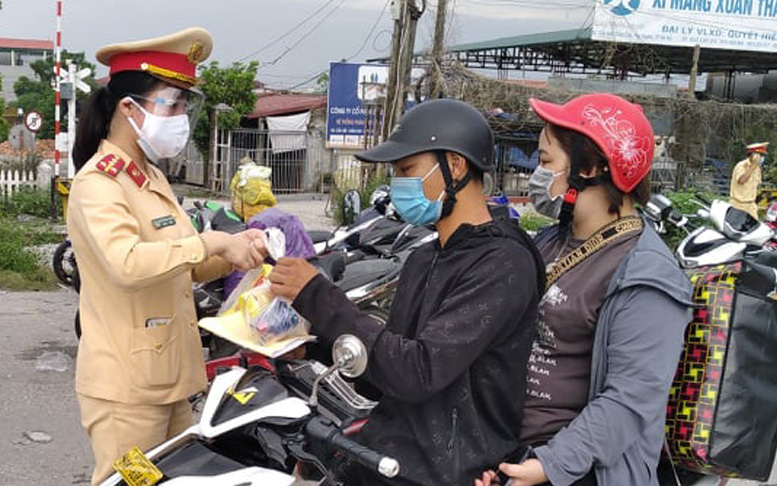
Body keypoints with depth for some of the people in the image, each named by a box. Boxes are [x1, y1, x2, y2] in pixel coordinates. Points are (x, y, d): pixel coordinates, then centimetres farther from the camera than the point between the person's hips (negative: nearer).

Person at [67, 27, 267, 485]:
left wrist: (234, 251, -1)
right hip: (126, 386, -9)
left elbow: (181, 267, 16)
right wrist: (211, 241, -28)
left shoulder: (153, 177, 15)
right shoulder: (98, 181, -15)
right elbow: (126, 263, -34)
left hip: (170, 378, 9)